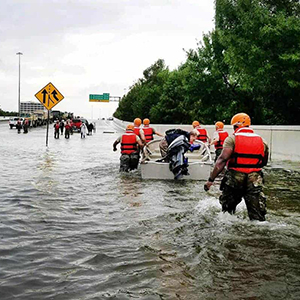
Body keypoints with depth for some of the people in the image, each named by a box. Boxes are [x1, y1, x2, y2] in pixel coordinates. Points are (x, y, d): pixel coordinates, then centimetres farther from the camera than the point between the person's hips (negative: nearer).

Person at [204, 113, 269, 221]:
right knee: (257, 216, 3)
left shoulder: (232, 139, -3)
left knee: (227, 210, 17)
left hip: (234, 179, -2)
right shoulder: (261, 141, 11)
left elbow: (222, 159, -13)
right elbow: (264, 162, 17)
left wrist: (211, 179, -14)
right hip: (255, 180, 3)